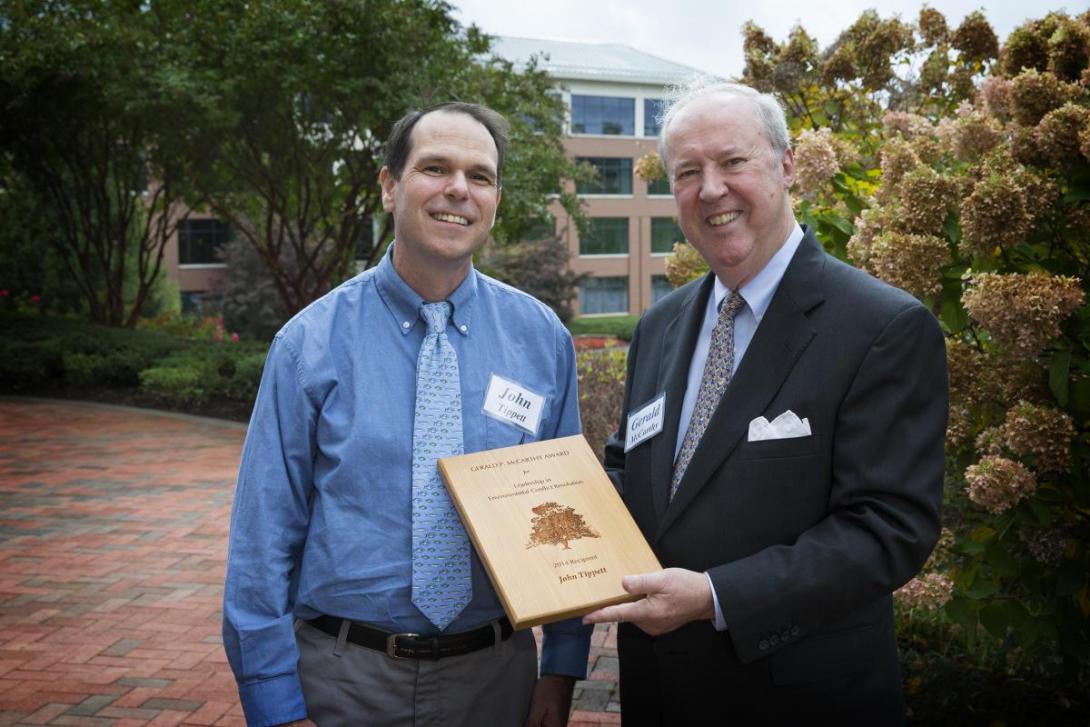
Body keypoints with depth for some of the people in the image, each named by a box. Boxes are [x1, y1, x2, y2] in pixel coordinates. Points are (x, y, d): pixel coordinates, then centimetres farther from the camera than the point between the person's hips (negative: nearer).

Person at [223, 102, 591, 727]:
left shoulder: (542, 338, -2)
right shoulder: (311, 342, -9)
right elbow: (265, 532, -6)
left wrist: (562, 667, 1)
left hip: (497, 672, 2)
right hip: (344, 675, -2)